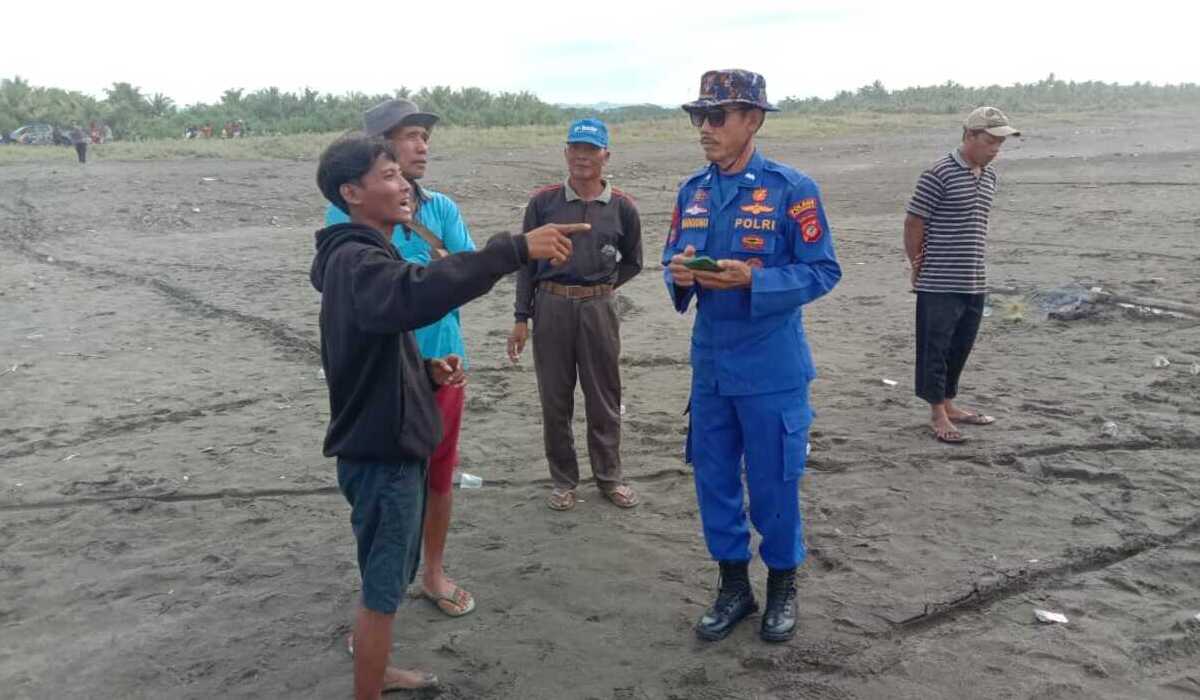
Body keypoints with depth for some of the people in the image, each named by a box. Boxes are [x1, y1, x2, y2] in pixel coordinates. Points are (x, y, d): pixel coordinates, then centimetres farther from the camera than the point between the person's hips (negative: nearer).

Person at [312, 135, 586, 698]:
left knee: (389, 577, 24)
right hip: (381, 452, -10)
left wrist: (426, 369, 2)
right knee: (382, 589, 4)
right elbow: (416, 293, -45)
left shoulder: (359, 256, 13)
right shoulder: (355, 262, -22)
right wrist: (516, 250, -49)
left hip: (388, 444, 10)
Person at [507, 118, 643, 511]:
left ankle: (609, 476, 25)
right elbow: (527, 261, 3)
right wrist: (521, 318, 0)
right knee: (555, 398, 8)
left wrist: (600, 287, 4)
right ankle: (563, 481, 23)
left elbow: (632, 262, 14)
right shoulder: (543, 202, 1)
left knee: (604, 398, 9)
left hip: (599, 309, 0)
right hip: (550, 308, 0)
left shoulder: (621, 208, 2)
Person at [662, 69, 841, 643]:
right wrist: (677, 275, -12)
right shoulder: (692, 191, 6)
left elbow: (823, 271, -12)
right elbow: (673, 261, 12)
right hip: (709, 363, 5)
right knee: (713, 479, 13)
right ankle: (733, 585, 32)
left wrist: (751, 280, -24)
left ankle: (782, 585, 31)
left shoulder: (791, 189, -10)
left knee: (773, 482, 7)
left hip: (771, 367, -5)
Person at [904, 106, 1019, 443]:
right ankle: (938, 414, 13)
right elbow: (914, 223, -10)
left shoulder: (990, 175, 10)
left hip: (974, 282, 7)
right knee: (935, 348, 3)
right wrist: (919, 267, -2)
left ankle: (948, 405, 30)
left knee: (960, 347, 16)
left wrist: (972, 262, 11)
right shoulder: (939, 174, -14)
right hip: (939, 283, -7)